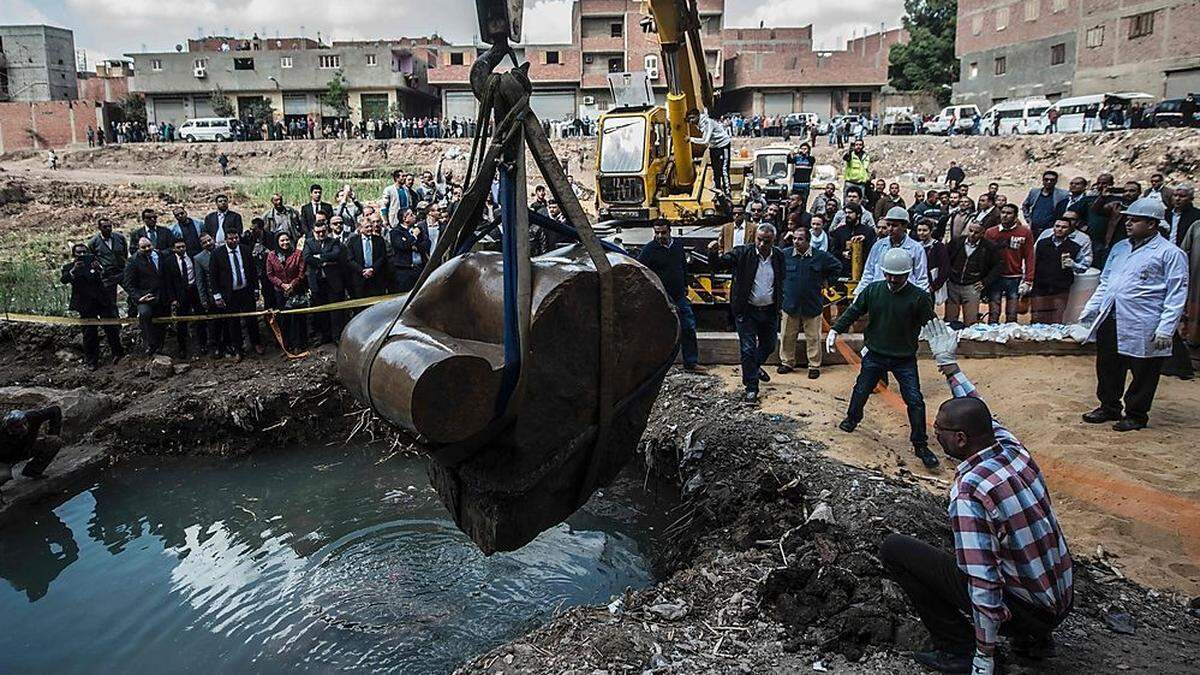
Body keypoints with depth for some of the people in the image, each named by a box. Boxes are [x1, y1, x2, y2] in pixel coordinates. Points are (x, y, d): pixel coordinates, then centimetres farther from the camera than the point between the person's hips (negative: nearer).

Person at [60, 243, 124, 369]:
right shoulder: (69, 267, 6)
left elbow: (104, 273, -5)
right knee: (89, 333, 2)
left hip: (102, 300, 1)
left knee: (111, 327, -1)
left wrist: (98, 268, -27)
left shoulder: (93, 262, 11)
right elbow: (64, 279, -12)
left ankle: (117, 353, 13)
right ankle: (91, 361, 11)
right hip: (85, 304, -1)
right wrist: (74, 270, -29)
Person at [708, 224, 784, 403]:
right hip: (747, 311, -4)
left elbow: (781, 282, 9)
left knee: (768, 345, 20)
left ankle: (755, 367, 49)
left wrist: (779, 304, 3)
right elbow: (720, 263, -18)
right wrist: (714, 253, -39)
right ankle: (751, 388, 10)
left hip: (770, 311, 4)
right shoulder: (742, 253, -12)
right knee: (748, 349, -2)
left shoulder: (779, 256, -2)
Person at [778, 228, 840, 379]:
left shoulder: (820, 256, -5)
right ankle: (787, 362, 23)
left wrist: (827, 281, 8)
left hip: (812, 305, -1)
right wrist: (782, 285, 9)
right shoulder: (785, 255, -4)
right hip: (790, 303, 1)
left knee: (813, 338, 5)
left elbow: (837, 267, 12)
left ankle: (814, 366, 16)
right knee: (787, 336, 8)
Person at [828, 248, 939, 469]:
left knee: (915, 401, -4)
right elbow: (853, 311, 2)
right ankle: (852, 418, 46)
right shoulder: (873, 290, -5)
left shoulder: (919, 297, -12)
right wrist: (835, 330, -8)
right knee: (861, 391, 15)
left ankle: (920, 446, 10)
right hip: (875, 355, 2)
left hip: (905, 359, -2)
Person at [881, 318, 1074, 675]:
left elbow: (983, 584, -27)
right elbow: (978, 412, 15)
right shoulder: (1011, 446, -7)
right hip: (1062, 597, 8)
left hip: (1027, 608, -8)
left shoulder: (968, 492, -27)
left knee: (894, 549, -7)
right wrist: (948, 363, 23)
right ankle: (1033, 638, 24)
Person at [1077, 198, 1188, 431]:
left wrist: (1166, 329, -15)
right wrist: (1090, 308, 14)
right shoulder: (1120, 248, 15)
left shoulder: (1170, 253, -5)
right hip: (1110, 322, 6)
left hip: (1142, 329, -6)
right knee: (1107, 368, 14)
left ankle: (1136, 415, 20)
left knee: (1142, 374, 5)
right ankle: (1109, 407, 30)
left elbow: (1176, 296, -9)